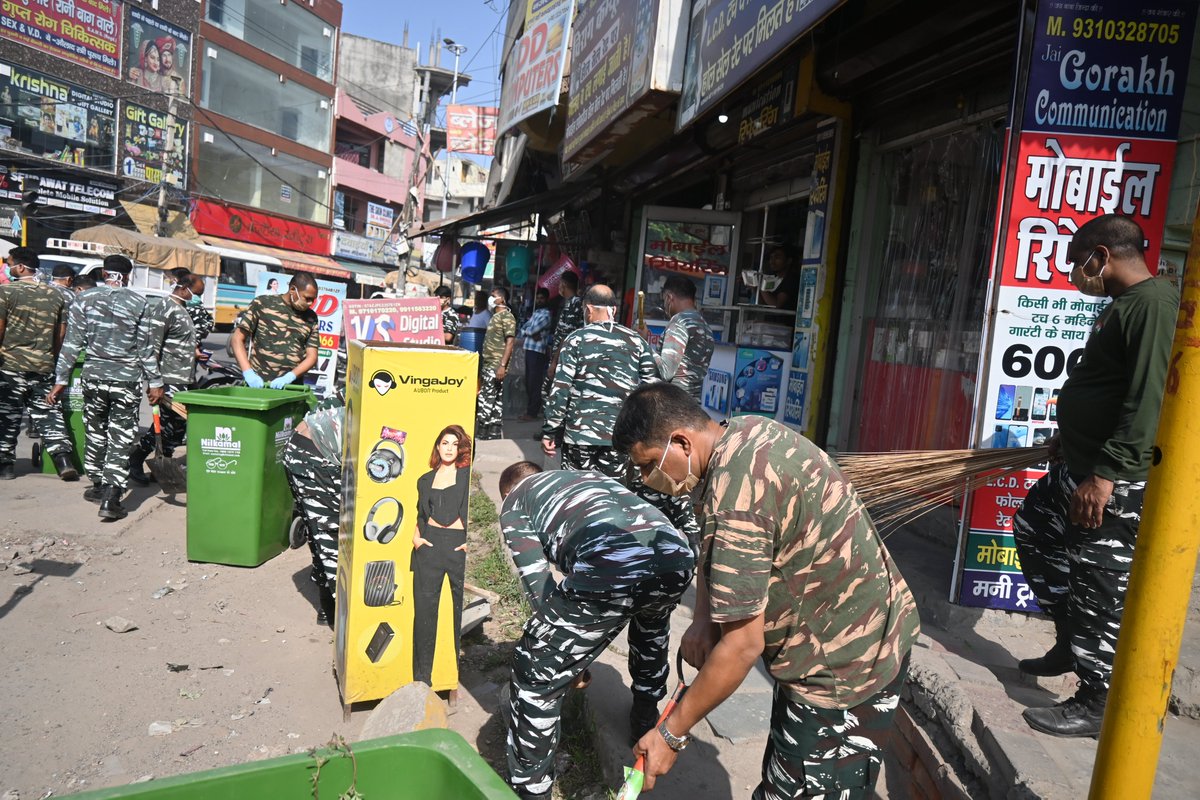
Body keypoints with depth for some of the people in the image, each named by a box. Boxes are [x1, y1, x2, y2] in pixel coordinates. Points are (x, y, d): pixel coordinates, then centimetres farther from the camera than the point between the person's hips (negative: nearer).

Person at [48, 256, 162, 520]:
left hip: (94, 376, 2)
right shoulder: (140, 303, -3)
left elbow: (72, 345, -1)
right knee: (120, 440, 1)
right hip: (127, 379, -2)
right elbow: (146, 348, -3)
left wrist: (61, 380, 4)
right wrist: (155, 382, 3)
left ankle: (99, 486, 31)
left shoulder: (84, 300, 1)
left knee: (95, 433, 19)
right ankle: (110, 498, -5)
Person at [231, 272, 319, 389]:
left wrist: (289, 377, -14)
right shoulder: (262, 304, 1)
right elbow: (237, 339, 0)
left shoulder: (311, 318, 7)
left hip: (292, 388, 2)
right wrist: (248, 373, -13)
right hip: (258, 384, -2)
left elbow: (312, 357, 4)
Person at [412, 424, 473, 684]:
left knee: (463, 608, -1)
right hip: (430, 544, 4)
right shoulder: (425, 480, 16)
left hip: (460, 545, -3)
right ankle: (422, 677, 14)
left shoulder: (468, 474, 4)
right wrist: (415, 536, 6)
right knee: (424, 609, 4)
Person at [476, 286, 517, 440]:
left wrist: (503, 365, -23)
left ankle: (483, 434, -4)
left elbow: (509, 342, -17)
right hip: (488, 364, 9)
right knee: (495, 401, 11)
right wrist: (482, 363, 20)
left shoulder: (507, 317, -10)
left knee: (486, 400, -9)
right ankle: (495, 433, 15)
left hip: (496, 366, -9)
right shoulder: (495, 316, 18)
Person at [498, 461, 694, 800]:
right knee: (651, 619, 42)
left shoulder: (514, 502, 26)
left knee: (534, 676, 14)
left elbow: (538, 585, 16)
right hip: (676, 556, 7)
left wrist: (569, 652, 29)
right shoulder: (589, 476, 41)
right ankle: (646, 717, 57)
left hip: (612, 569, -6)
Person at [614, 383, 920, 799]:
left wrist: (671, 734, -16)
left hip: (845, 666, -9)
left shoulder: (735, 499, -31)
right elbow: (713, 544, 10)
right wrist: (703, 618, -4)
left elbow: (742, 647, -27)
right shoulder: (744, 430, -2)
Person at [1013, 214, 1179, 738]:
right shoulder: (1124, 304, 14)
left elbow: (1150, 398, -26)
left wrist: (1105, 475, -28)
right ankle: (1069, 642, 34)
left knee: (1099, 587, -2)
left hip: (1117, 482, -11)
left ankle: (1095, 705, 13)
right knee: (1033, 531, 21)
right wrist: (1071, 437, 30)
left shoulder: (1155, 303, -18)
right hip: (1080, 465, 11)